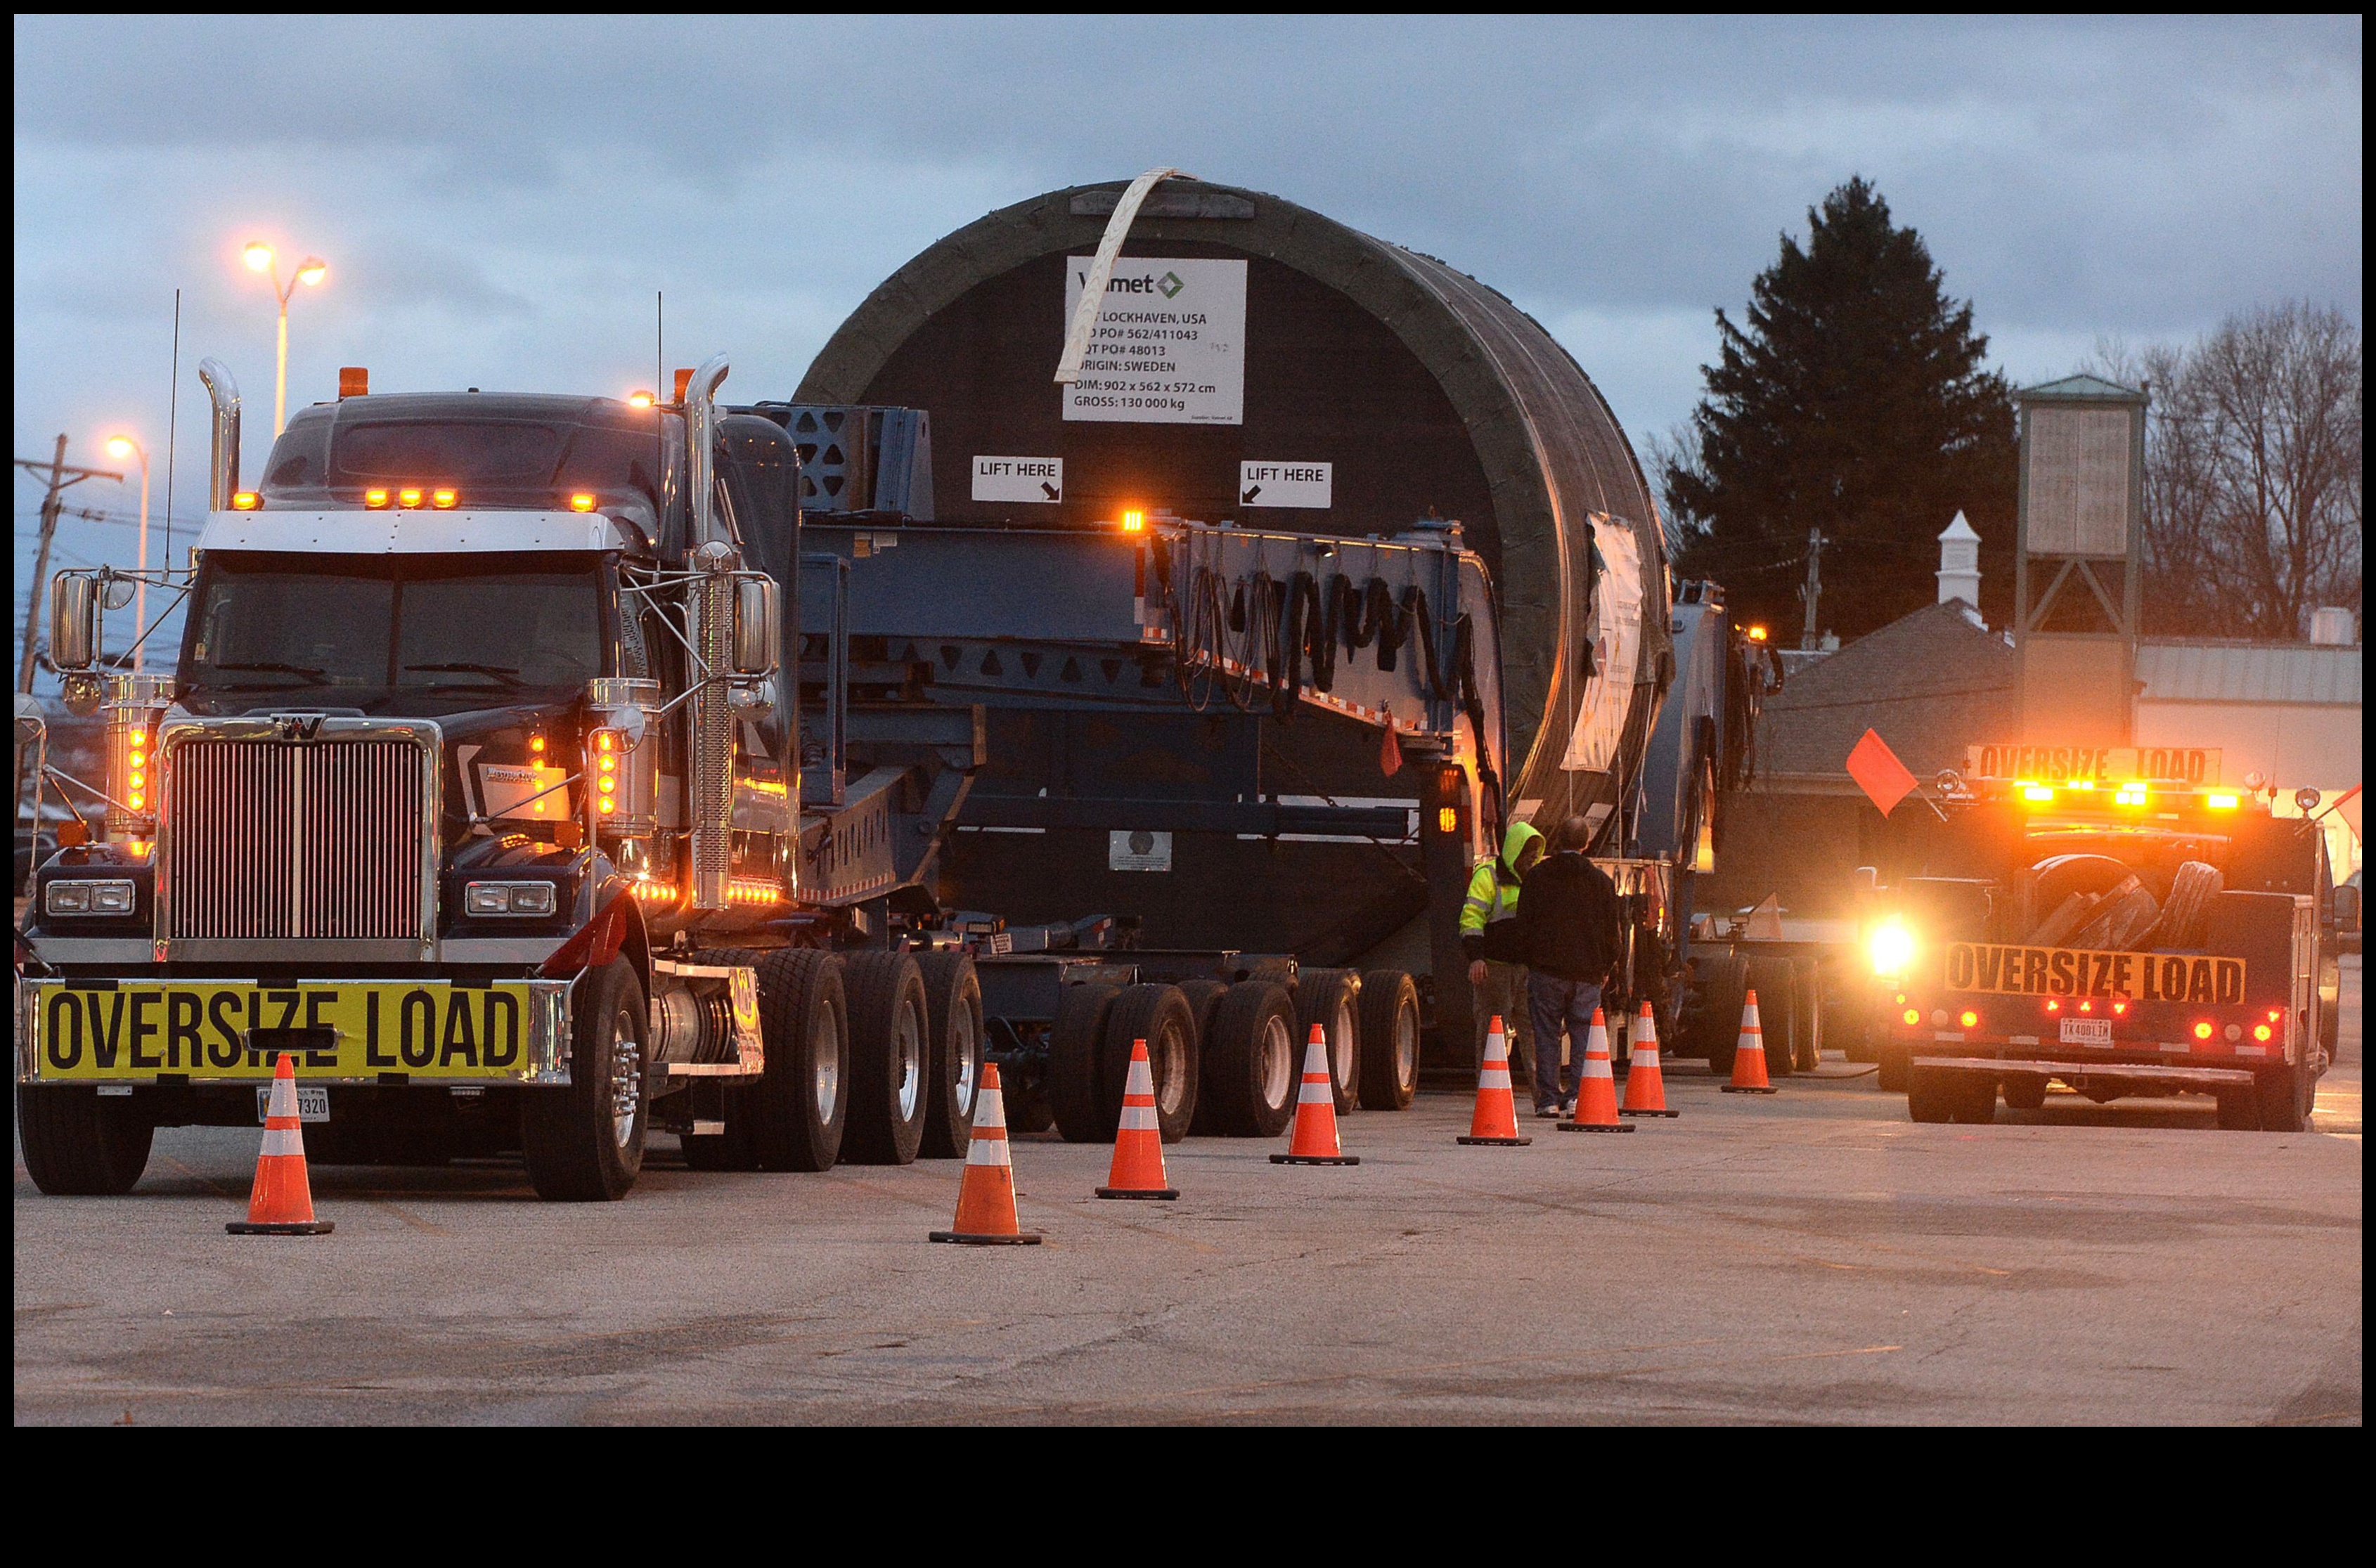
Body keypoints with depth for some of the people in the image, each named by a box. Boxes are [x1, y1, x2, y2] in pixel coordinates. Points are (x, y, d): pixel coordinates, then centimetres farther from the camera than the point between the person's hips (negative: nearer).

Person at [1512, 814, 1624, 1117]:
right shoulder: (1601, 881, 5)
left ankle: (1548, 1098, -1)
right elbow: (1611, 929, 8)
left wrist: (1527, 960, 10)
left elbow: (1524, 922, 2)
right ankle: (1578, 1094, -4)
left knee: (1546, 1035, 3)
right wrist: (1606, 967, 17)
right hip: (1587, 970, 1)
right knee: (1583, 1035, 5)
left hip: (1546, 967, -1)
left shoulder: (1537, 876, 1)